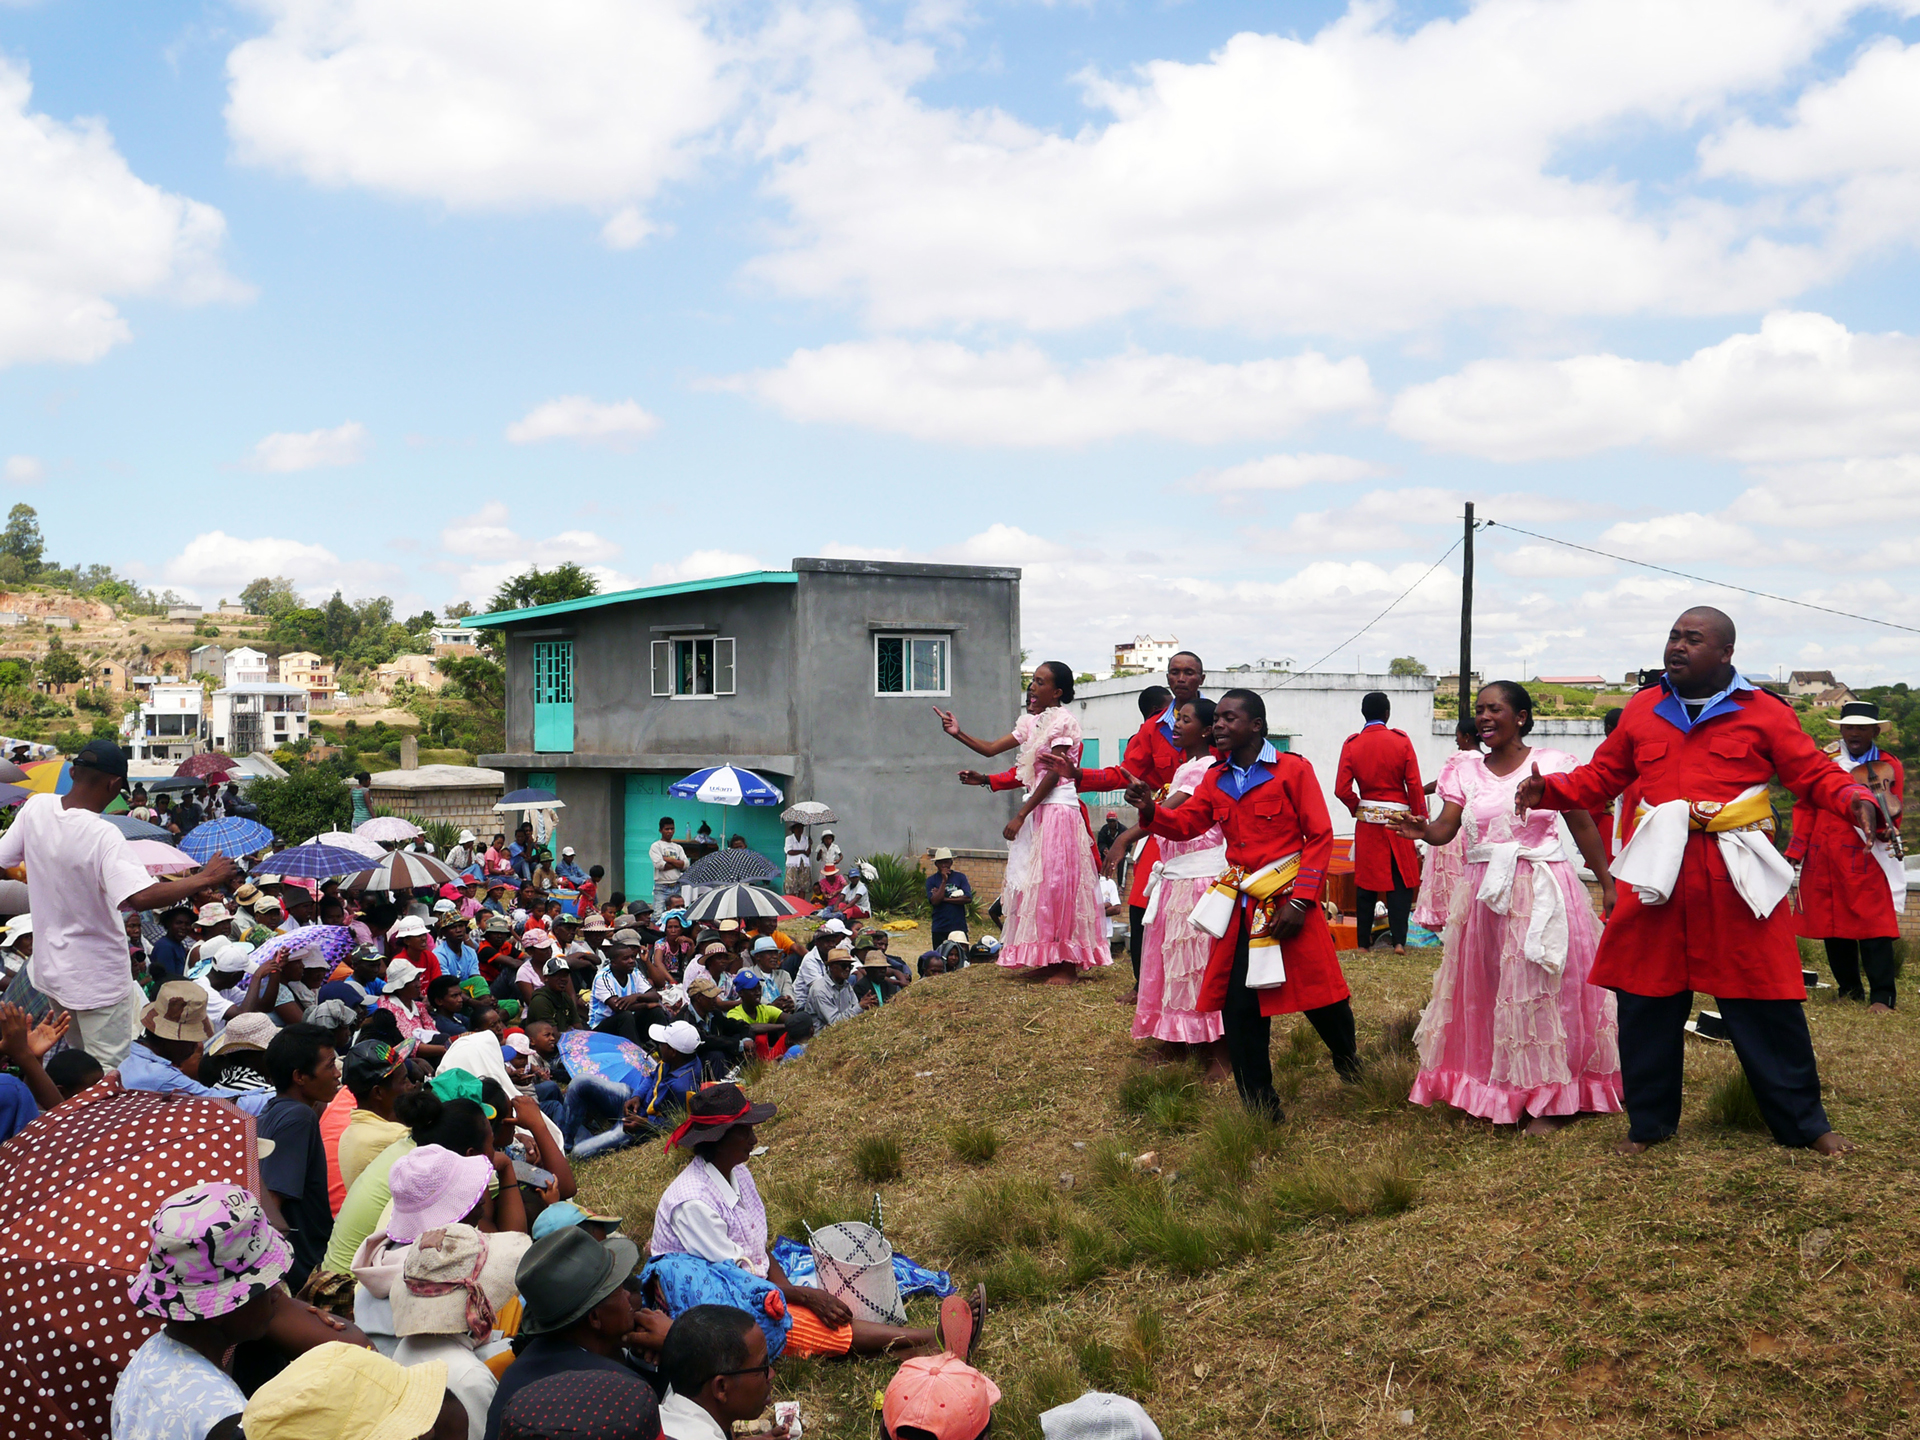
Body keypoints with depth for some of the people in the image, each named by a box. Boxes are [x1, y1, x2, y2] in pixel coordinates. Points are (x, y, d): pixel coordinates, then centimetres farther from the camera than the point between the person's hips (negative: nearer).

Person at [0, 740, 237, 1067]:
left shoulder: (35, 807, -8)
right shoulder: (103, 836, -28)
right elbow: (142, 896, -40)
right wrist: (205, 878, -30)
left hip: (50, 965, 7)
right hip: (97, 977, -7)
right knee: (110, 1075, 6)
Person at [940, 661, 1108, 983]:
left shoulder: (1063, 721, -11)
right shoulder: (1032, 722, 15)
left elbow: (1052, 775, -16)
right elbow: (990, 748, 12)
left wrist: (1020, 816, -16)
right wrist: (959, 734, -3)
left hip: (1059, 810, -9)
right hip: (1037, 811, 9)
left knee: (1058, 883, -7)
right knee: (1037, 883, 9)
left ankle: (1068, 965, -1)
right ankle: (1048, 960, 16)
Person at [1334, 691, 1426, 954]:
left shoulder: (1352, 744, -3)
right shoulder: (1401, 740, -6)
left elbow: (1342, 790, -6)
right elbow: (1414, 785, -7)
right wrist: (1420, 819, 2)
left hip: (1367, 821, 2)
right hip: (1398, 820, -2)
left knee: (1366, 882, 8)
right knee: (1401, 881, 5)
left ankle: (1364, 942, 13)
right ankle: (1399, 940, -1)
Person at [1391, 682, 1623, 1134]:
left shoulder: (1554, 764, -2)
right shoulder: (1464, 770, 6)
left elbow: (1584, 829, 3)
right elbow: (1445, 828, -4)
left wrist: (1607, 885, 3)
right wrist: (1422, 831, -26)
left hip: (1544, 890, -3)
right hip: (1485, 894, 3)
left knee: (1545, 987, 1)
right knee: (1487, 990, 8)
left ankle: (1551, 1099, 12)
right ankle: (1497, 1094, 22)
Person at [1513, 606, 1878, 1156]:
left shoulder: (1764, 712, 2)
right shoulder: (1642, 709, 11)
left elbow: (1815, 774, 1)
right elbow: (1600, 776, 14)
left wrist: (1855, 799, -19)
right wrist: (1548, 790, -2)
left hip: (1737, 880, -3)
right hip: (1658, 874, 3)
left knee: (1767, 1004, 3)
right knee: (1646, 1000, 7)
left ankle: (1805, 1123, 22)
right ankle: (1648, 1121, 23)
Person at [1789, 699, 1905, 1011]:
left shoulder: (1889, 767, 7)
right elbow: (1806, 808, 10)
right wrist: (1796, 852, 2)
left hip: (1867, 860, -2)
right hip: (1822, 861, 3)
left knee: (1874, 928, -7)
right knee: (1832, 926, 6)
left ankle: (1882, 997, -4)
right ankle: (1849, 989, 19)